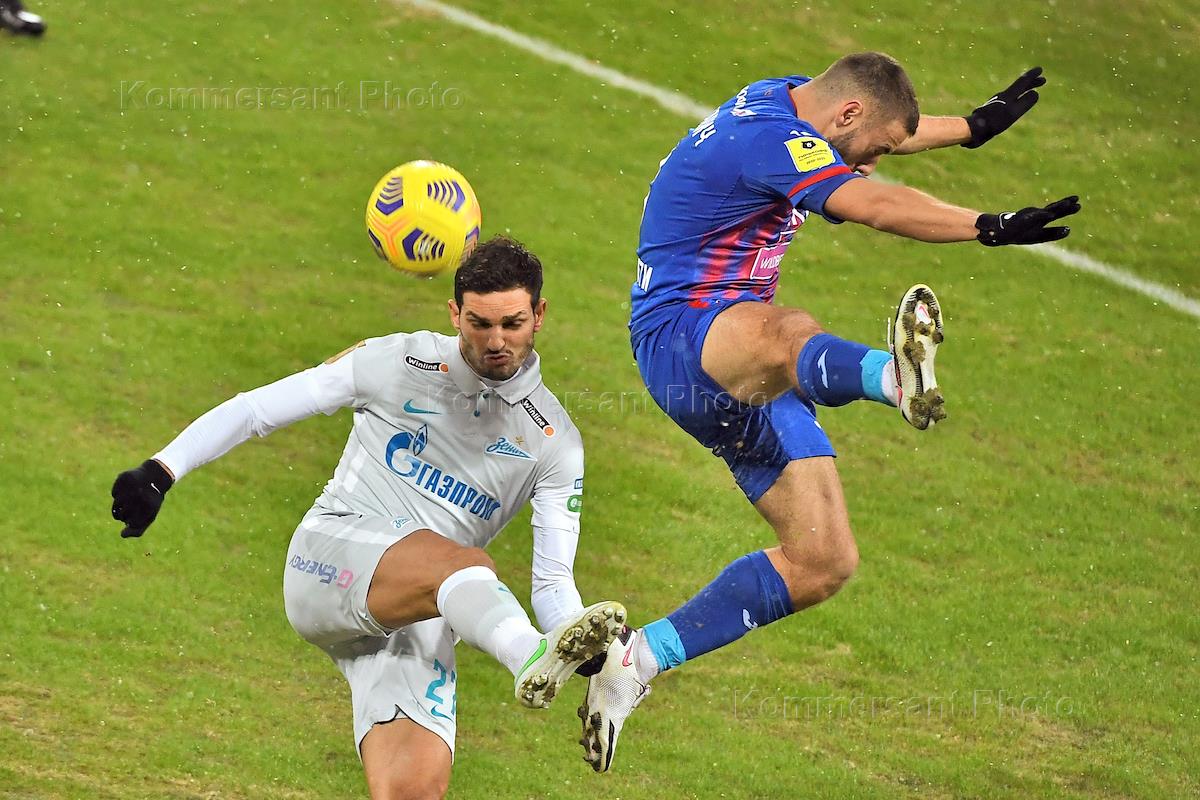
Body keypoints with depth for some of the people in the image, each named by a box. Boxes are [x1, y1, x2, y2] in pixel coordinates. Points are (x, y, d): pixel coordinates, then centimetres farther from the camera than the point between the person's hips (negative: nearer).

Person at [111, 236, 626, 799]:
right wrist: (160, 473, 0)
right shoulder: (398, 362, 3)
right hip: (330, 560, -3)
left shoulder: (555, 442, 7)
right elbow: (257, 409, 8)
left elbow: (553, 581, 3)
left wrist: (598, 660, -18)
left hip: (421, 621, 3)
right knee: (463, 563, -36)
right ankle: (536, 661, -67)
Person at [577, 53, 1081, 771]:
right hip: (682, 334, -11)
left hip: (739, 375, 11)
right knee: (785, 335, -46)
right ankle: (895, 376, -83)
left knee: (823, 563, 2)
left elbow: (888, 132, 37)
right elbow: (874, 204, -35)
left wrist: (977, 126, 43)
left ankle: (635, 661, 10)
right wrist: (991, 227, -43)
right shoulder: (771, 139, -18)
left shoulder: (784, 99, 14)